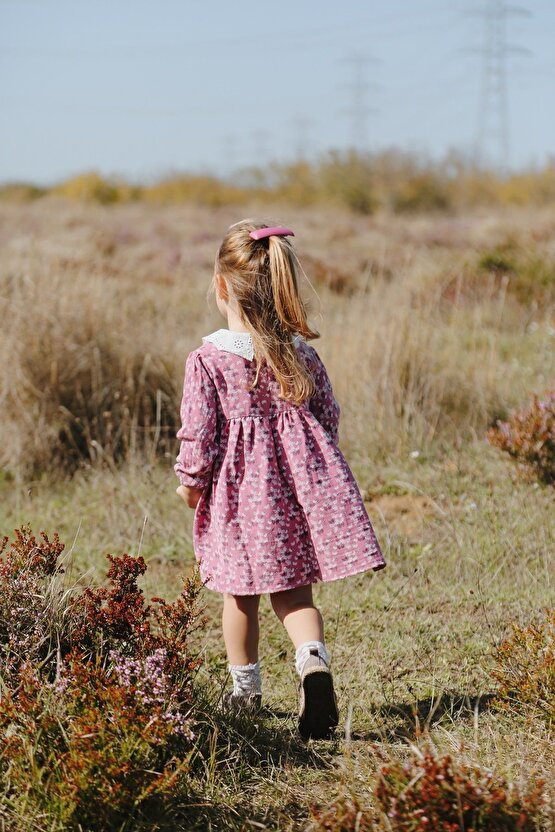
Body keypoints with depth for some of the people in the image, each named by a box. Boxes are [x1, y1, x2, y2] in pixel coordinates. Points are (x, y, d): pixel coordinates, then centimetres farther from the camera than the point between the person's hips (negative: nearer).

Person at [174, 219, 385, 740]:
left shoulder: (207, 358, -11)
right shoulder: (300, 351, 0)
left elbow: (197, 430, -10)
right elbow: (328, 414, 8)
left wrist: (189, 479, 5)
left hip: (238, 485, -3)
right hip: (299, 477, 3)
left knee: (240, 595, 14)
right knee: (293, 592, 8)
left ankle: (245, 687, 27)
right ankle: (313, 659, -18)